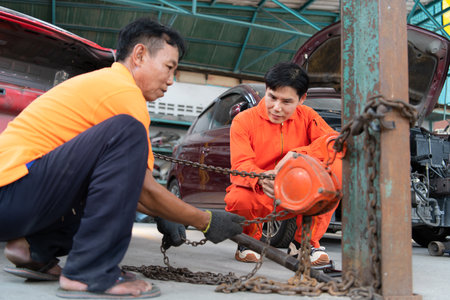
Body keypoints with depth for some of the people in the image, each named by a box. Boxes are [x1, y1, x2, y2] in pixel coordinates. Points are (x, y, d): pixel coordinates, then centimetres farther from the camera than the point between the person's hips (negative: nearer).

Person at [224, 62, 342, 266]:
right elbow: (241, 166, -19)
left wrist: (297, 154, -29)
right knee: (238, 199, -38)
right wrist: (261, 179, -42)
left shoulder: (306, 116, 2)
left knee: (335, 167, -22)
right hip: (260, 198, -2)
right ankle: (249, 240, 2)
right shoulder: (244, 121, -7)